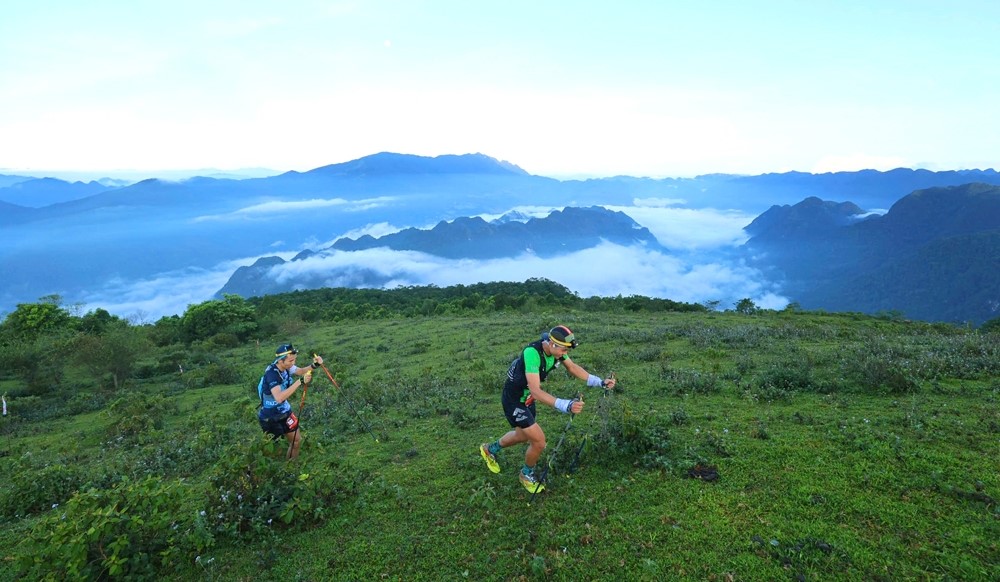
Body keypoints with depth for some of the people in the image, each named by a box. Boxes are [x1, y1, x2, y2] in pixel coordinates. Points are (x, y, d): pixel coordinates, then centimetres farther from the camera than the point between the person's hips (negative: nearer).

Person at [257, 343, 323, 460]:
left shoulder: (286, 366, -13)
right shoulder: (271, 374, -33)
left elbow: (301, 371, 1)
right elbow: (279, 398, -44)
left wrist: (314, 365, -21)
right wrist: (300, 382, -45)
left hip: (284, 411, 7)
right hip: (270, 417, -7)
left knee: (296, 440, 15)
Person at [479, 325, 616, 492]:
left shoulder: (556, 348, -14)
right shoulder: (532, 353, -38)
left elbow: (572, 367, 2)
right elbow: (536, 391, -43)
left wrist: (600, 382, -5)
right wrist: (566, 405, -53)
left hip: (527, 399, 8)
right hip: (514, 401, -8)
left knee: (523, 436, 25)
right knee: (539, 441, -8)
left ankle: (490, 449, 52)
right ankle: (526, 474, 22)